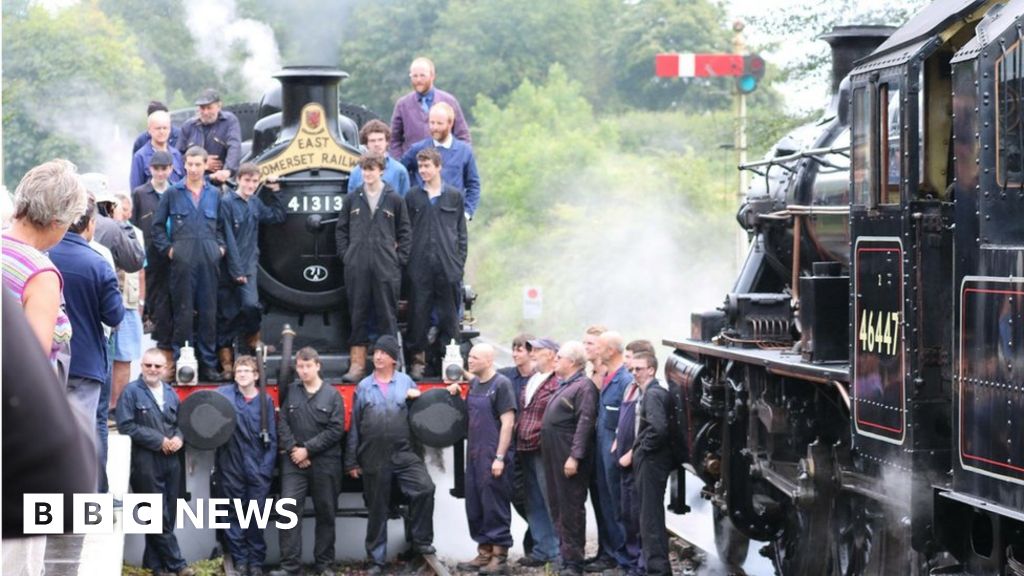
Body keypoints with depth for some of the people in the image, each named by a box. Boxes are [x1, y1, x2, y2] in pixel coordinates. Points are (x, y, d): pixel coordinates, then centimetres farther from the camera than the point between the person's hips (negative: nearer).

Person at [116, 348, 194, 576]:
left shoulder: (170, 393, 17)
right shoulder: (131, 392, -4)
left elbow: (180, 422, 22)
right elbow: (126, 426, -13)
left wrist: (178, 438, -2)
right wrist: (159, 441, -13)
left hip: (171, 460, 6)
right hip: (146, 461, -6)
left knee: (167, 516, 6)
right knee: (159, 517, -4)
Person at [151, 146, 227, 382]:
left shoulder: (214, 194, 13)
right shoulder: (173, 193, 6)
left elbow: (221, 226, 21)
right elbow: (157, 226, 9)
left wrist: (221, 246, 7)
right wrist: (167, 248, 0)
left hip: (209, 259, 2)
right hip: (183, 259, -2)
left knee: (208, 311, 4)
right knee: (183, 311, -2)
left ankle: (208, 364, 9)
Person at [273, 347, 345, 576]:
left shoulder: (332, 395, 0)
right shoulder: (291, 393, 6)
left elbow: (336, 429, -7)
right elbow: (282, 424, 4)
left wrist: (307, 449, -11)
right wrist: (293, 450, -11)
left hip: (325, 463, -1)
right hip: (294, 463, 1)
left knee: (325, 513, 6)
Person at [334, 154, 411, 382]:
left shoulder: (394, 199, 4)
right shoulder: (352, 199, 8)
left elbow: (405, 232, 7)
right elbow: (341, 230, 13)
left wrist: (399, 258, -1)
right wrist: (346, 256, 3)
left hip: (386, 268, -1)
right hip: (357, 268, 1)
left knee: (387, 315, 1)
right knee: (357, 316, 3)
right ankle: (357, 365, 6)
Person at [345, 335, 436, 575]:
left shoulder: (406, 382, 8)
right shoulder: (363, 387, 8)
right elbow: (354, 426, 9)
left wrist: (418, 398, -8)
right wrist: (351, 461, 7)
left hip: (404, 454, 0)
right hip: (374, 458, 0)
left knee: (424, 488, -21)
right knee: (377, 509, 5)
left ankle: (421, 541, -5)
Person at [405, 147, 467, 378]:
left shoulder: (454, 196, 7)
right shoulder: (412, 197, 8)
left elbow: (461, 233, 9)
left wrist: (459, 262, 2)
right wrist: (406, 259, 0)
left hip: (448, 266, 0)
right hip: (420, 266, 0)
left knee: (449, 315, 3)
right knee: (418, 313, 2)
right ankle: (418, 359, 10)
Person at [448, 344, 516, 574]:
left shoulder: (501, 384, -11)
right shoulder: (474, 384, 12)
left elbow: (507, 422, -14)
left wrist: (500, 457, -18)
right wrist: (456, 393, 8)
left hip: (493, 456, -8)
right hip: (474, 455, 8)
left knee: (495, 507, -4)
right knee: (475, 506, 11)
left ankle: (499, 557, 2)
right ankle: (484, 553, 20)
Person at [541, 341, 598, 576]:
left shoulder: (584, 386, -11)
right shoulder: (563, 385, 19)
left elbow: (584, 423, -19)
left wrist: (574, 457, -23)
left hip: (569, 458, -10)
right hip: (554, 456, 10)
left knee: (571, 509, -7)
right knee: (558, 507, 12)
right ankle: (564, 554, 19)